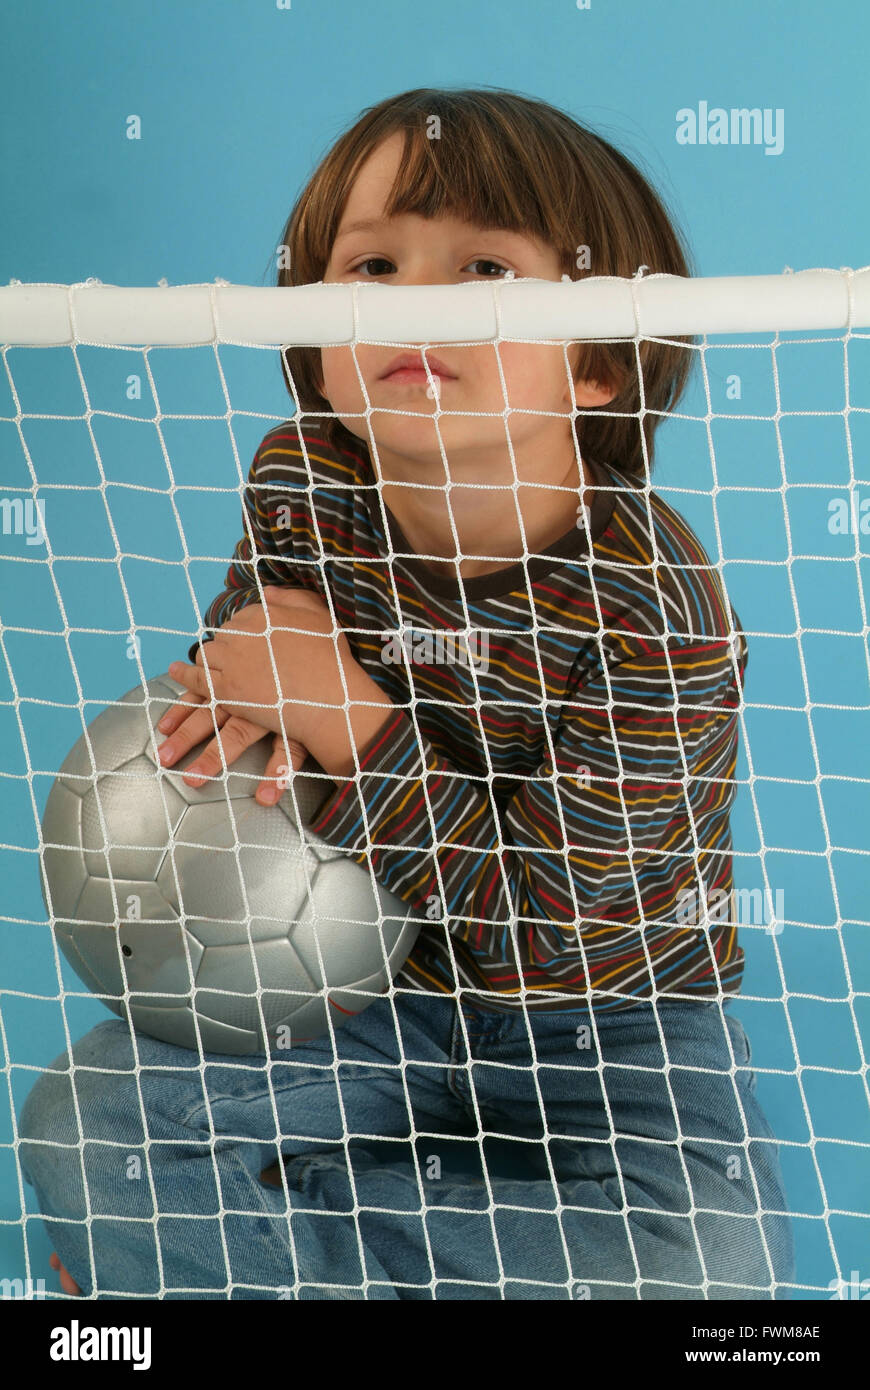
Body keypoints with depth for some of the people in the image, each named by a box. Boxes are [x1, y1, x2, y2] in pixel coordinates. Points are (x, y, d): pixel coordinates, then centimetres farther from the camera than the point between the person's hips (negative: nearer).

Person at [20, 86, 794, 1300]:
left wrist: (354, 725, -32)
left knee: (707, 1269, -26)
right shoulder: (300, 485, -12)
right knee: (85, 1122, -13)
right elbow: (242, 644, 9)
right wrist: (265, 699, -17)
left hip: (606, 1010, -2)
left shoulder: (656, 613, -28)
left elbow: (544, 909, -25)